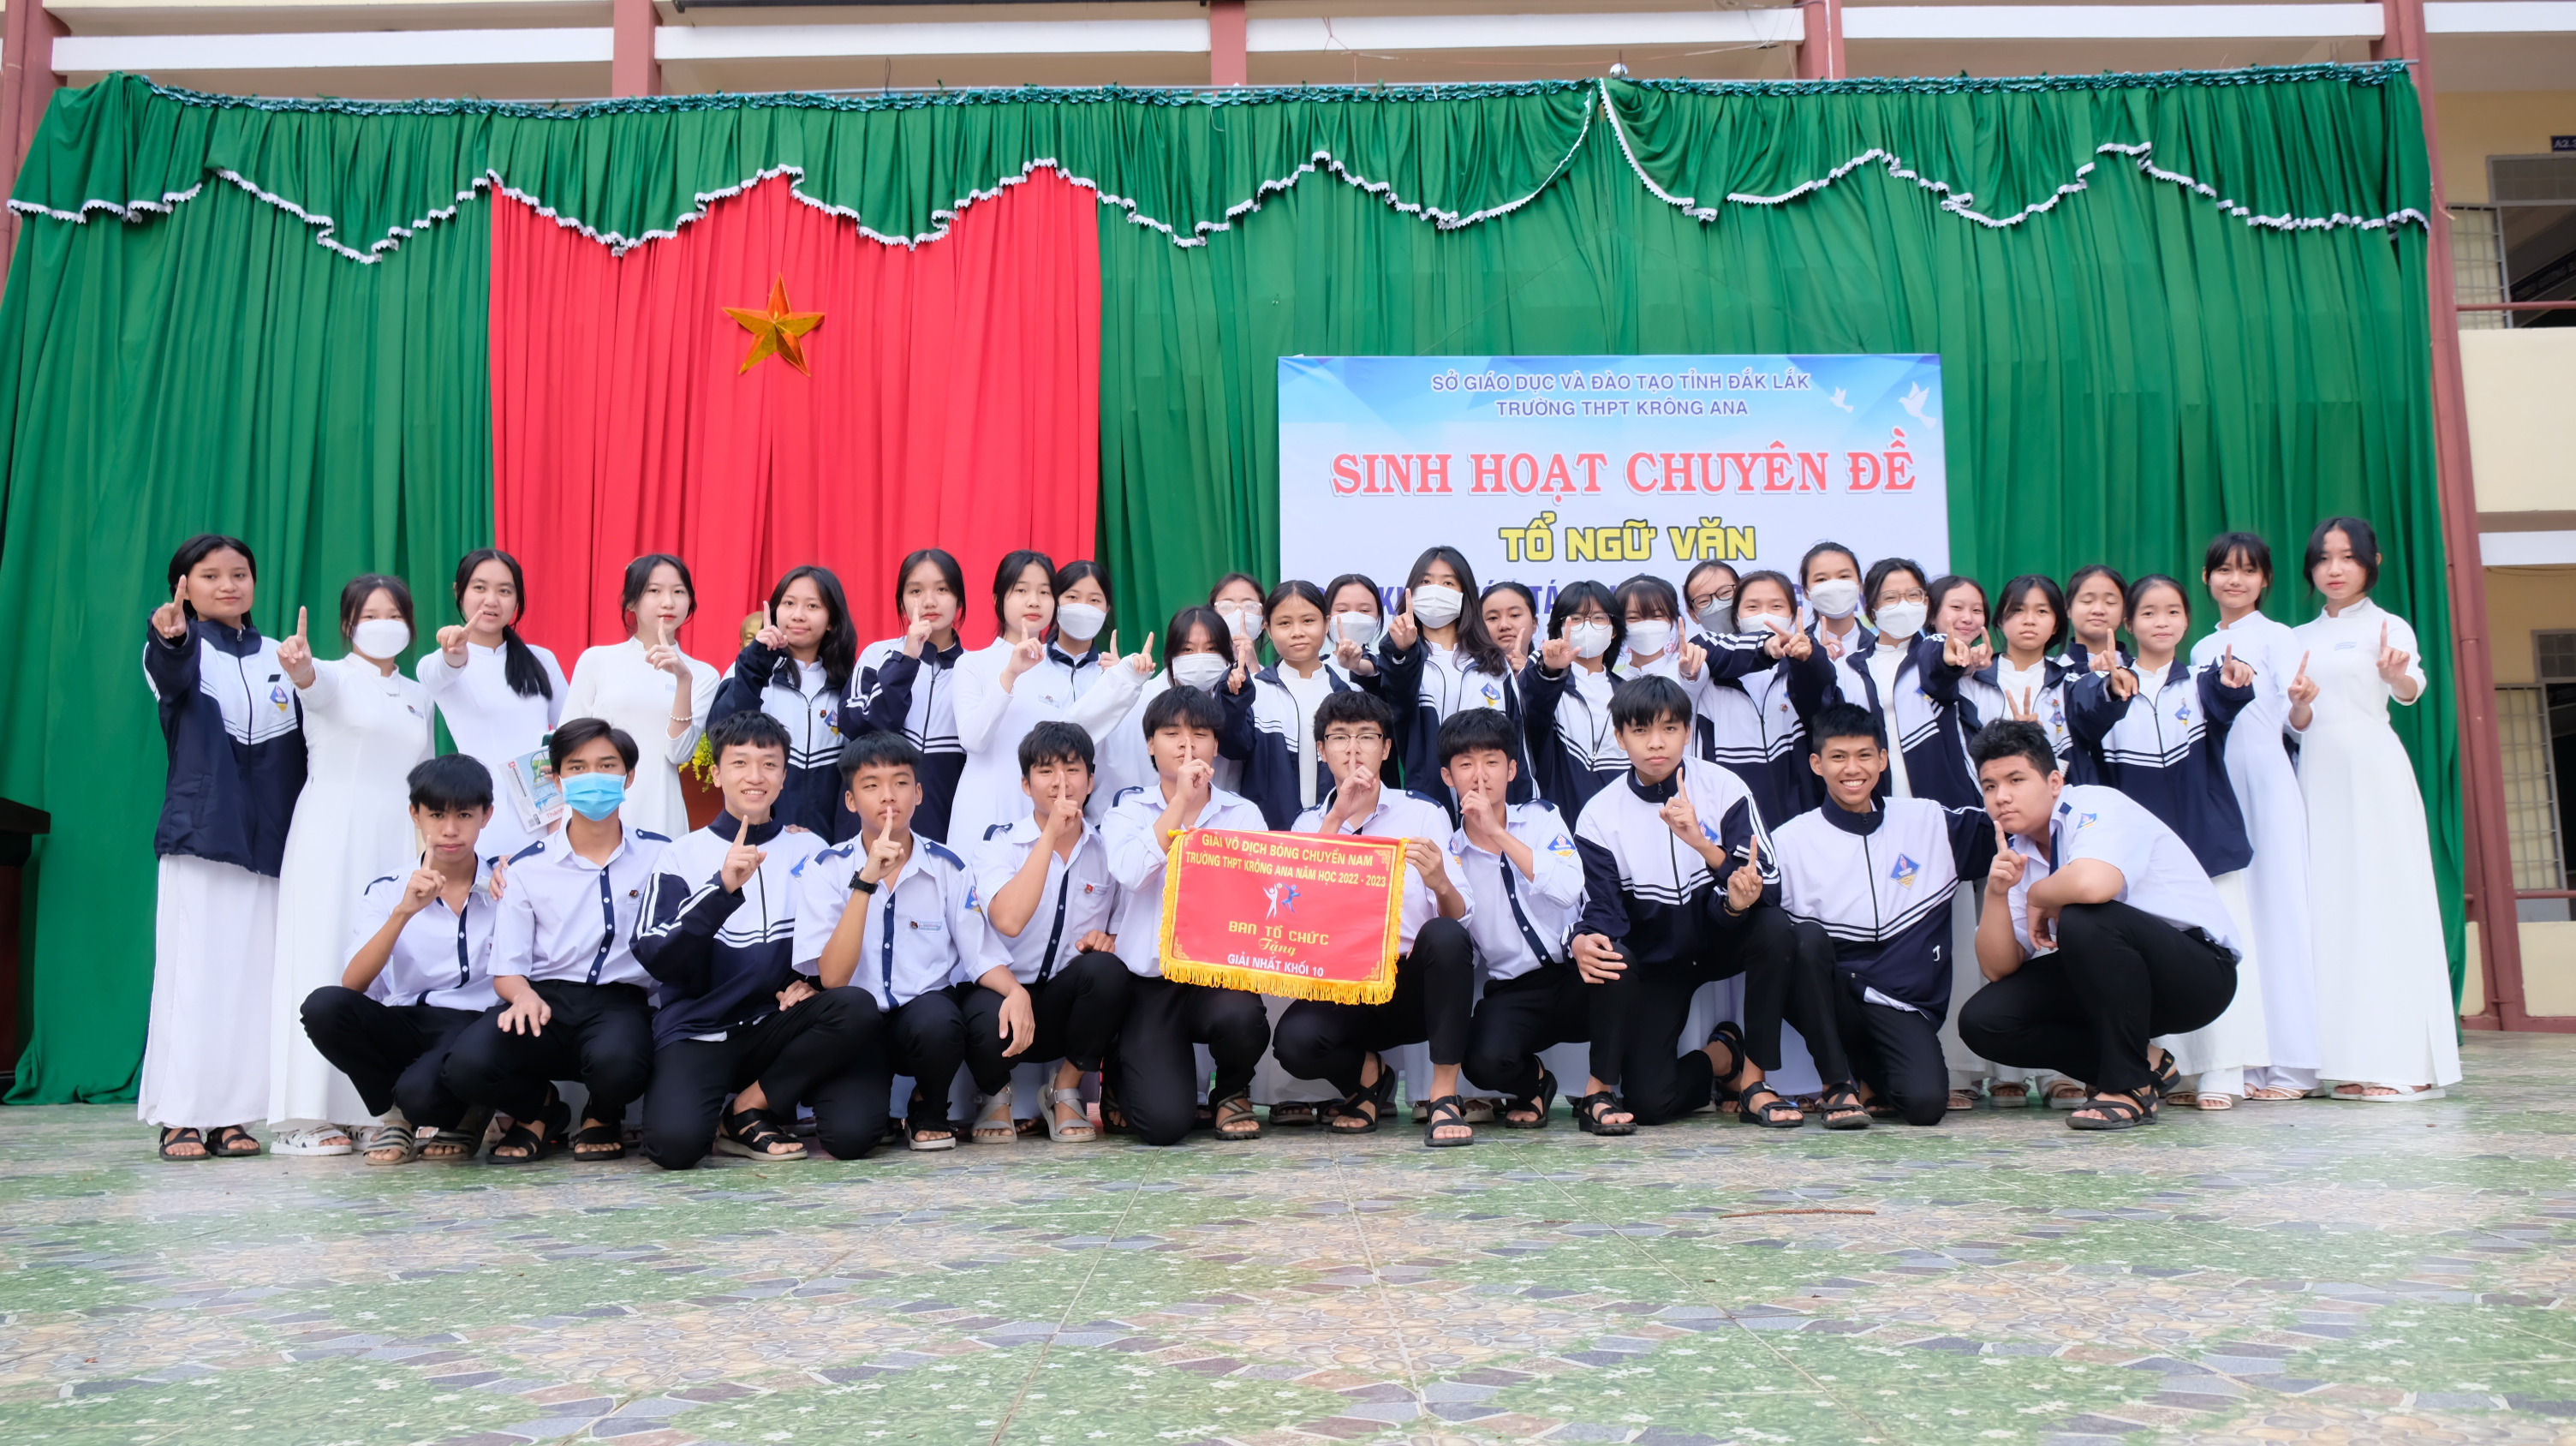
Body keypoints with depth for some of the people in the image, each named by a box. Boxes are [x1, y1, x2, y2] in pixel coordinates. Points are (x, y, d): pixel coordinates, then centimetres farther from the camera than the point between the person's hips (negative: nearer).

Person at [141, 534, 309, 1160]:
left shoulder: (277, 657, 13)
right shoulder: (183, 649, 1)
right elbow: (170, 676, -24)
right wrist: (170, 639, -47)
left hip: (268, 842, 4)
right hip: (198, 836, -4)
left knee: (254, 973, 3)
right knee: (193, 971, -5)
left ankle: (233, 1113, 8)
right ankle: (181, 1114, 2)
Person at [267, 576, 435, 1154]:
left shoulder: (418, 696, 17)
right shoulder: (335, 678, 1)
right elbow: (312, 682, -24)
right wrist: (299, 666, -47)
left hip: (397, 845, 5)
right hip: (333, 840, -5)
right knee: (326, 961, -8)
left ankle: (384, 1107, 6)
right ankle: (302, 1117, -5)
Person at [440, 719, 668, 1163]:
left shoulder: (660, 855, 5)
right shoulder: (527, 867, 7)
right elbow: (506, 970, 5)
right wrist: (524, 996, -17)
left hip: (621, 1001, -1)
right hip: (546, 998, 1)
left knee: (618, 1060, -37)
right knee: (467, 1064, -29)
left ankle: (603, 1116, 5)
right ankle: (540, 1108, 9)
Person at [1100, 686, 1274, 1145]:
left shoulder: (1243, 814, 8)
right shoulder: (1129, 810, 6)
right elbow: (1130, 871, -16)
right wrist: (1180, 801, -13)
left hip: (1218, 972, 1)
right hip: (1150, 981, -1)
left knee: (1241, 1017, -36)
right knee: (1164, 1122, -19)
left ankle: (1232, 1092, 3)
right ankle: (1122, 1086, 21)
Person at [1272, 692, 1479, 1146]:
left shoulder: (1424, 814, 4)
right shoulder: (1310, 823, 10)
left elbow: (1459, 918, -5)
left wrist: (1441, 884, -28)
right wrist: (1338, 817, -13)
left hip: (1416, 985, -1)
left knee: (1444, 936, -34)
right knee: (1294, 1040, -30)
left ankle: (1445, 1096, -21)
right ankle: (1369, 1073, 5)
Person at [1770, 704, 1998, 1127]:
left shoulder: (1929, 822, 7)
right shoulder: (1791, 840, -1)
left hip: (1904, 1003, 1)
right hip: (1831, 1000, -1)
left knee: (1926, 1103, -26)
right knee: (1807, 935, -32)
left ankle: (1874, 1079, 13)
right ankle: (1838, 1084, -16)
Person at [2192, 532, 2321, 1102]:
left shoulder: (2276, 637, 3)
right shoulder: (2201, 650, 17)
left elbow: (2297, 719, -10)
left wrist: (2301, 703, -30)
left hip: (2266, 778, -5)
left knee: (2276, 905, -6)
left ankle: (2290, 1063, -3)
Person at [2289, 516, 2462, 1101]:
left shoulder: (2387, 625, 1)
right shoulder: (2300, 639, 16)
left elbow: (2411, 689, -17)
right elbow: (2297, 724, 13)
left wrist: (2399, 675, -40)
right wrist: (2299, 704, -9)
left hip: (2372, 768, -5)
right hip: (2318, 771, 5)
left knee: (2384, 898, -7)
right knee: (2330, 904, 2)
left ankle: (2401, 1059, -5)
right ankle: (2351, 1058, 6)